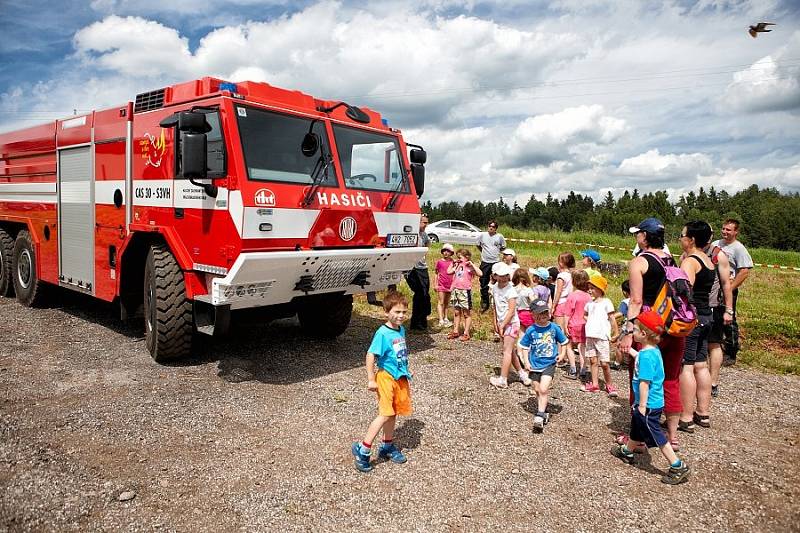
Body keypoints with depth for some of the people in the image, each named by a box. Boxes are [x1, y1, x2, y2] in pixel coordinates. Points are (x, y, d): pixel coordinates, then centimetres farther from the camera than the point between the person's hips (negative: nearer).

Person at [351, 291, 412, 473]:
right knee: (385, 414, -11)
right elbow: (370, 355, -19)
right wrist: (371, 380, -18)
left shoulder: (401, 330, 6)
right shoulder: (383, 333, -18)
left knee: (392, 414, 15)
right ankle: (363, 449, -2)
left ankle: (387, 446, 32)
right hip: (386, 377, -7)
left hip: (400, 378, 7)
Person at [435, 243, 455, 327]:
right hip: (441, 285, -3)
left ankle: (445, 318, 22)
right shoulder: (439, 262, -2)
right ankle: (441, 320, -5)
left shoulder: (452, 262, 4)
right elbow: (437, 274, 4)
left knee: (447, 303, 13)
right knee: (440, 302, -3)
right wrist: (436, 284, 0)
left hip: (449, 285, 3)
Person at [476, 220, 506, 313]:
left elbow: (503, 247, 15)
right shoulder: (482, 235, 1)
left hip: (496, 262, -1)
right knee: (484, 284, 5)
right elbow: (477, 245, 17)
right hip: (485, 262, 1)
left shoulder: (500, 236, 0)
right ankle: (484, 304, 15)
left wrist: (496, 251, 9)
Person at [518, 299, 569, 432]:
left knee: (544, 389, -14)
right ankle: (544, 412, 32)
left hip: (549, 364, -2)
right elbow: (524, 347, 3)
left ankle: (540, 416, -10)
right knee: (538, 390, 11)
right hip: (534, 365, 2)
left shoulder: (554, 328, -5)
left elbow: (563, 342, 10)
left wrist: (562, 354, -4)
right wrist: (526, 362, -5)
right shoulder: (531, 331, -5)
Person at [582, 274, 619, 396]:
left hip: (602, 336, -6)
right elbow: (585, 315, 30)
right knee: (593, 360, 8)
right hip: (590, 336, 6)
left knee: (604, 363, -4)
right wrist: (589, 322, 13)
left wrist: (616, 334, -6)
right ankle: (594, 384, 15)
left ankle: (609, 385, 11)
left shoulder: (606, 302, -4)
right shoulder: (590, 303, 13)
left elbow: (612, 319, -4)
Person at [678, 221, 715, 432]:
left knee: (685, 367, -5)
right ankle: (703, 414, 23)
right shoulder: (708, 260, 14)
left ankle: (686, 419, -1)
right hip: (706, 316, 10)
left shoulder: (690, 261, -14)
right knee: (701, 366, 15)